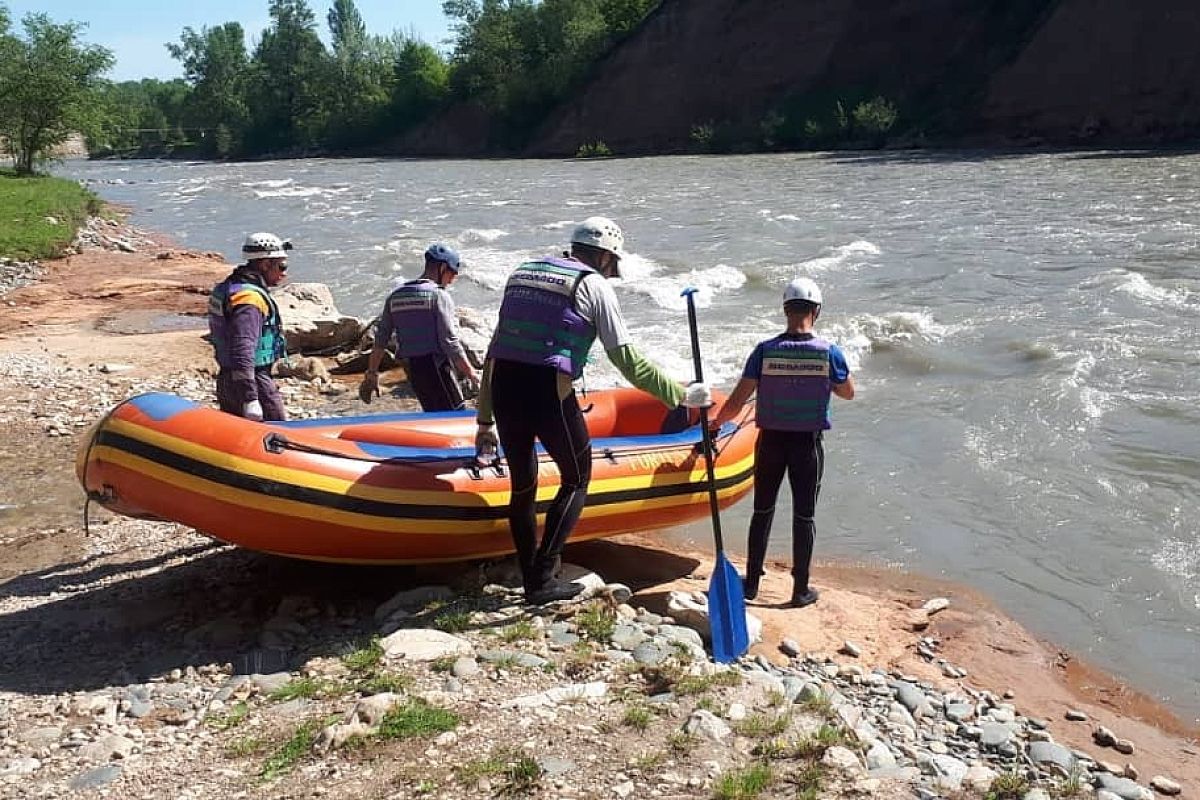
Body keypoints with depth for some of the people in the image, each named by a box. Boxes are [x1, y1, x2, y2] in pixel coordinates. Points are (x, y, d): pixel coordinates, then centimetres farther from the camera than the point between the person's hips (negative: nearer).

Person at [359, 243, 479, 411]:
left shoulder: (395, 296, 12)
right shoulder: (439, 295, -8)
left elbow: (381, 340, 12)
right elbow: (450, 342, -14)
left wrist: (371, 374, 17)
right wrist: (471, 374, -8)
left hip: (413, 369, 7)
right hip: (437, 367, -7)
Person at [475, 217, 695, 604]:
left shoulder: (521, 273, 21)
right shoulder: (594, 286, 3)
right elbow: (626, 359, -2)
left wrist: (484, 420, 22)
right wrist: (678, 393, 8)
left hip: (503, 388, 6)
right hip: (549, 392, -6)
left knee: (522, 485, 18)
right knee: (576, 480, 12)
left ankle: (531, 579, 25)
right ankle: (543, 577, 4)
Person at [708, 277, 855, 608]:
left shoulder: (765, 350, -10)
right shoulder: (829, 352, -10)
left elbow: (737, 401, -9)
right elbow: (848, 393, 7)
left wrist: (716, 422, 7)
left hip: (771, 441, 1)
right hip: (808, 444, -1)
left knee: (762, 511, 15)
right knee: (804, 516, 10)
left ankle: (751, 582, 24)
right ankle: (801, 589, 18)